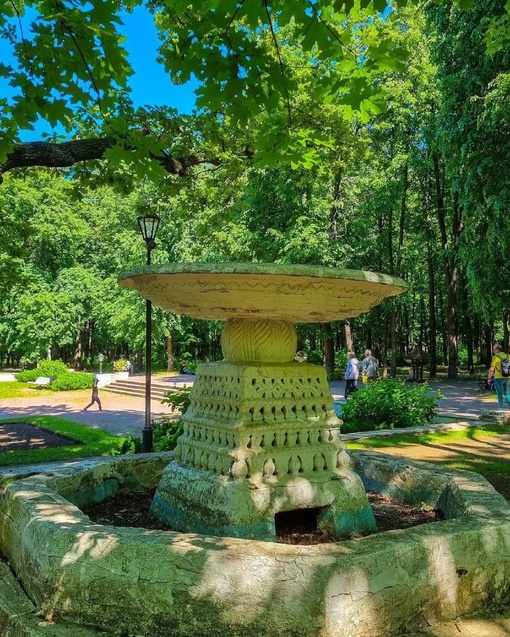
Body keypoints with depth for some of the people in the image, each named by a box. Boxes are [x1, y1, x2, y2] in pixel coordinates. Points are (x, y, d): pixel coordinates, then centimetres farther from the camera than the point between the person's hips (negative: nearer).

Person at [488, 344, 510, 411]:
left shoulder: (495, 357, -11)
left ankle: (501, 405, 7)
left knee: (499, 392, 6)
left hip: (499, 377, -5)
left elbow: (492, 369, -12)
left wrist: (489, 378, -5)